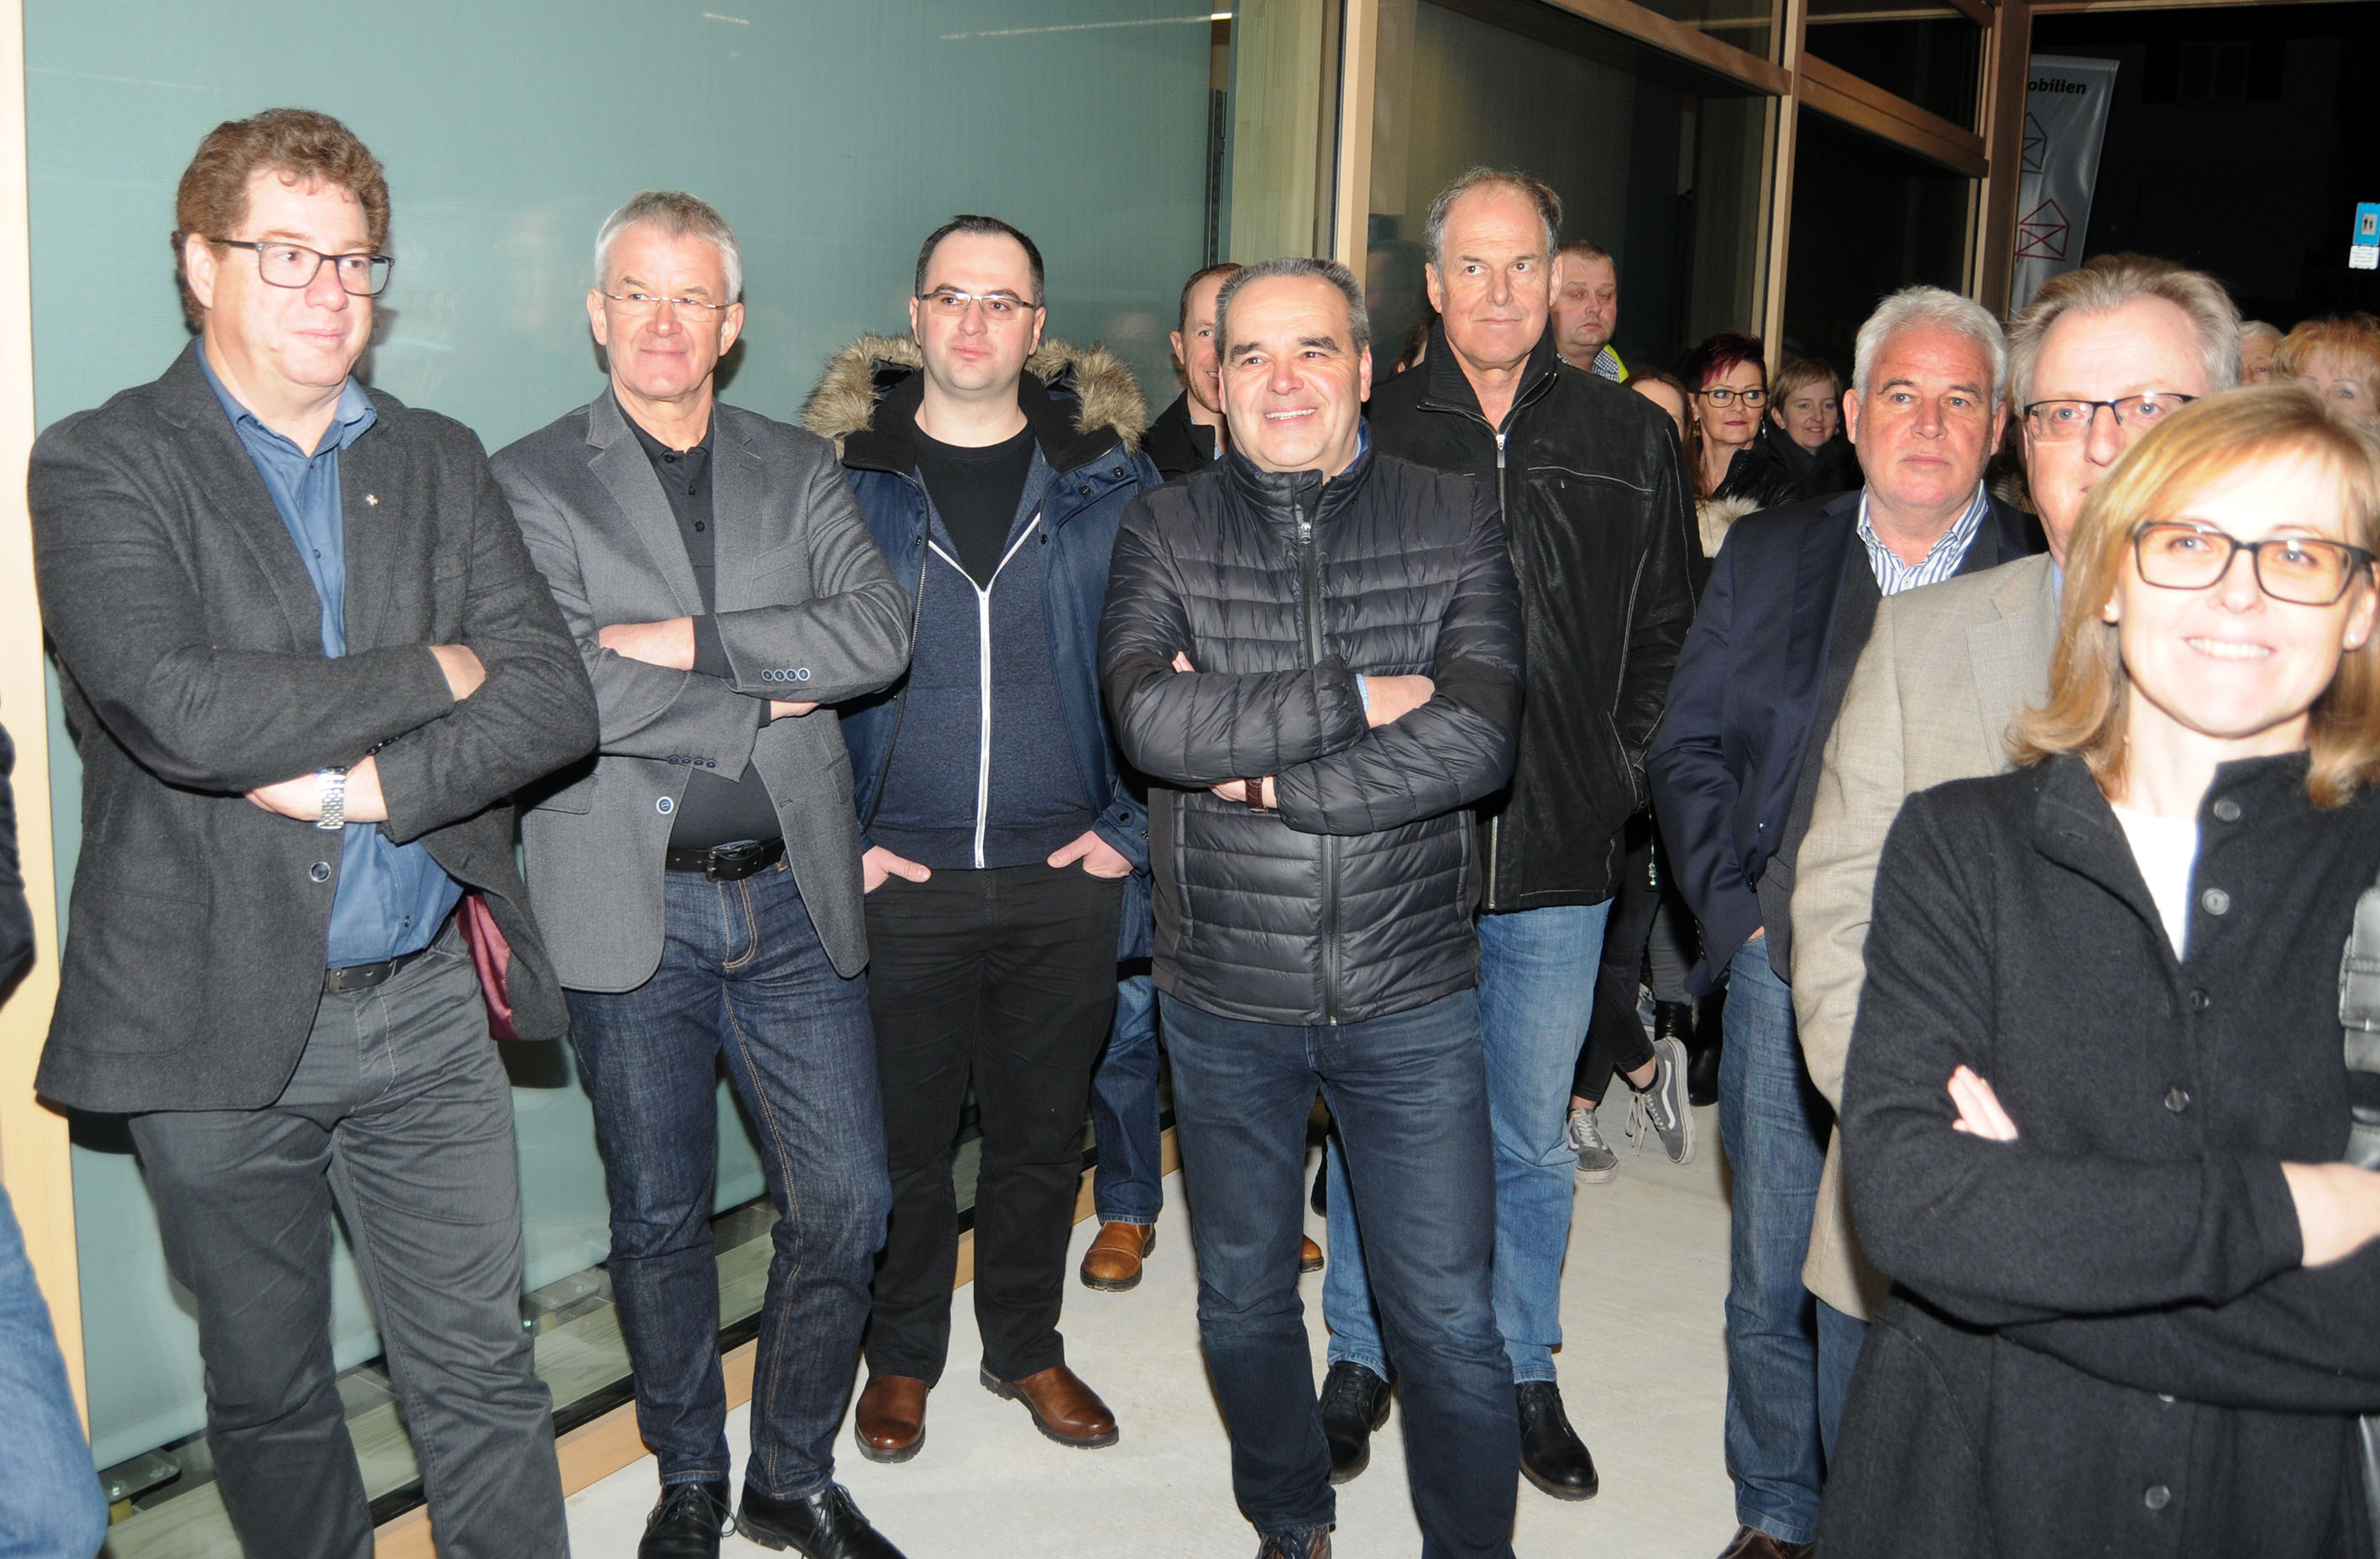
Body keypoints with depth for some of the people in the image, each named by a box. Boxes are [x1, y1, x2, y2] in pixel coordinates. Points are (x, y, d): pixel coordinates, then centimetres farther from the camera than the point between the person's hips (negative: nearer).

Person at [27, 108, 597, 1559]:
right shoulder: (100, 468, -5)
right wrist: (432, 675, -13)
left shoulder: (441, 464, 8)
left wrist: (362, 783, -17)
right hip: (219, 1021, -2)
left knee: (485, 1379, 10)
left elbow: (556, 696, -3)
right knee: (268, 1396, 16)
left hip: (429, 1006, 3)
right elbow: (173, 706, -22)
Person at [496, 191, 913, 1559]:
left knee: (847, 1204, 5)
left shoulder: (799, 470, 9)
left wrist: (688, 639, -15)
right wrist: (765, 702, -11)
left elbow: (882, 632, -8)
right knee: (661, 1220, 12)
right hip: (633, 908, -2)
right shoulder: (531, 484, -1)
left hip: (793, 895, 3)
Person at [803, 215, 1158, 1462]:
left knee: (1042, 1135, 14)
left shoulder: (1104, 469, 3)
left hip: (1066, 879, 1)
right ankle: (902, 1354, 33)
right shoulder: (843, 467, 0)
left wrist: (1129, 825, -2)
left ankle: (1025, 1346, 35)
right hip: (896, 880, -1)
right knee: (900, 1138, 10)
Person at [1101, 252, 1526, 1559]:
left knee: (1449, 1322, 6)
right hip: (1224, 997, 2)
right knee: (1244, 1301, 18)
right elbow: (1150, 718, -19)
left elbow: (1476, 738, -16)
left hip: (1410, 993, -1)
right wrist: (1358, 698, -18)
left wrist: (1266, 776, -16)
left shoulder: (1455, 523, -2)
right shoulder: (1162, 532, -1)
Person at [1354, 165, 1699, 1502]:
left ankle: (1524, 1370, 31)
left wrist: (1623, 772, 0)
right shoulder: (1370, 435, 1)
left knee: (1533, 1137, 13)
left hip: (1559, 857, 1)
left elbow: (1668, 635, 9)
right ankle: (1365, 1356, 31)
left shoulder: (1631, 440, 5)